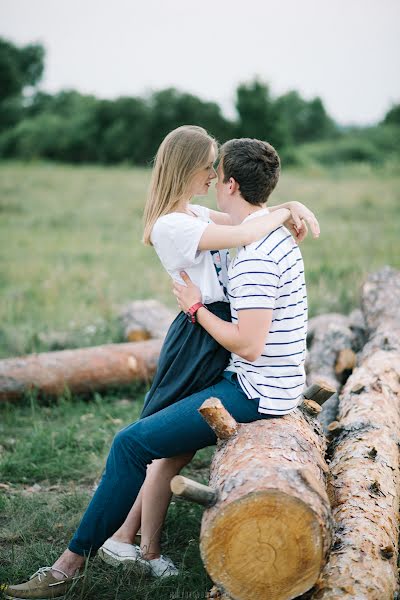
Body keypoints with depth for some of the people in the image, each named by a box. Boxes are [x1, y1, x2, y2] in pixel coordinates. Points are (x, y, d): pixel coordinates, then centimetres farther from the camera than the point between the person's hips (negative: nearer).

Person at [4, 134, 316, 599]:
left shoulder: (254, 255, -24)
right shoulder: (276, 229, 7)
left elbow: (249, 344, -27)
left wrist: (196, 308, -13)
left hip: (256, 393, -10)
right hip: (273, 383, 10)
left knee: (131, 443, -10)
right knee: (168, 401, 30)